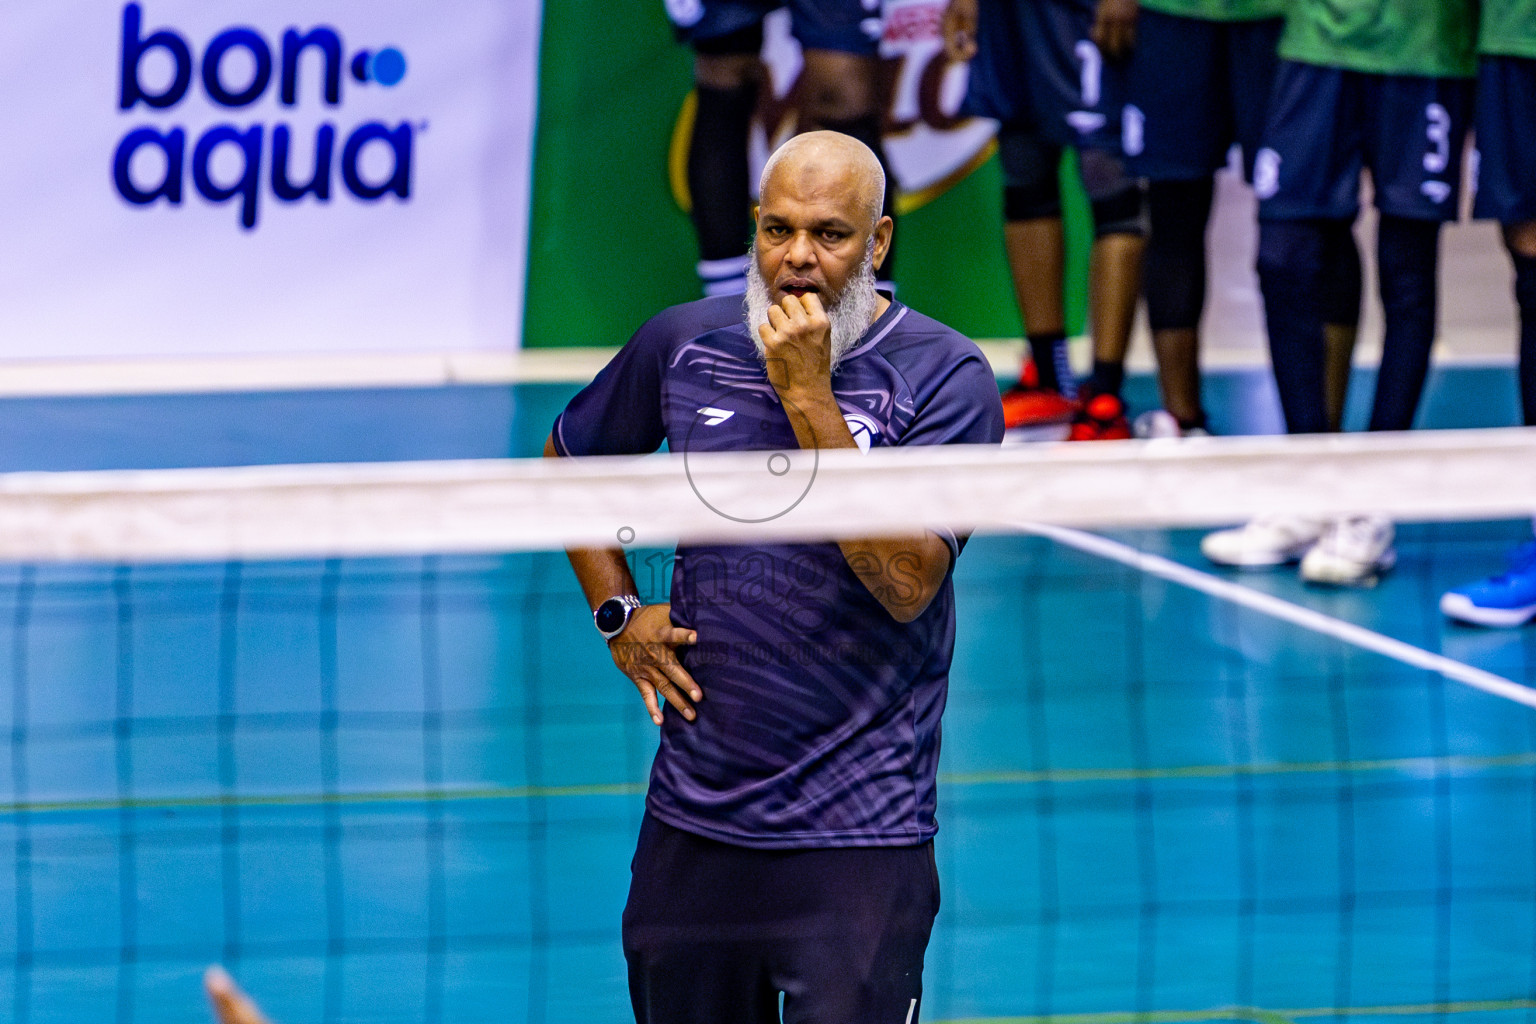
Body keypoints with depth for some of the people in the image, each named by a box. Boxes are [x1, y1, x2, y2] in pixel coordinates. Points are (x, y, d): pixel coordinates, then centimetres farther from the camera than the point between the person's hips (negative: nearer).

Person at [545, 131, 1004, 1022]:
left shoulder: (946, 376, -8)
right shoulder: (685, 345, 4)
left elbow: (908, 582, -20)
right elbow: (569, 460, 23)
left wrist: (807, 395, -20)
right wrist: (618, 613, 11)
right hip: (692, 819, 4)